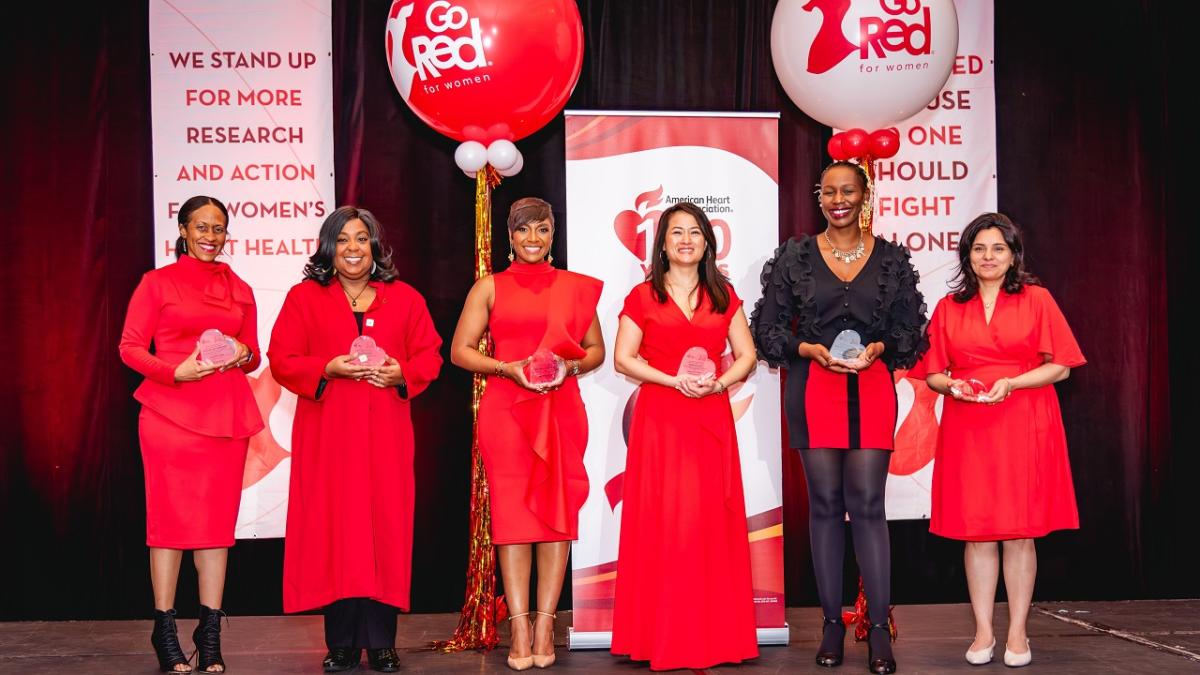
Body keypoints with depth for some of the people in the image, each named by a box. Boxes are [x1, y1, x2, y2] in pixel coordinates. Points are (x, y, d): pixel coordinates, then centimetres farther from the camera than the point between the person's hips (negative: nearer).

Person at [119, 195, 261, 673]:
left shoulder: (240, 290, 16)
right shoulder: (157, 283, 5)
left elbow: (254, 354, 20)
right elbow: (130, 347, 0)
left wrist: (243, 357, -4)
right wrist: (176, 372, -15)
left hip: (226, 414, 3)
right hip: (170, 413, -3)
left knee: (218, 519, 3)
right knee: (170, 516, -3)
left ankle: (210, 632, 8)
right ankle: (164, 630, 5)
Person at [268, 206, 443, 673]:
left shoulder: (405, 299, 11)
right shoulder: (304, 298, 7)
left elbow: (429, 356, 9)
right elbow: (281, 360, 1)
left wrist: (401, 373, -11)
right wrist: (328, 369, -14)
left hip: (385, 433, 1)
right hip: (327, 433, -1)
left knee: (384, 526, -1)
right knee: (333, 528, -2)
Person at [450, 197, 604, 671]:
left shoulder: (576, 287, 11)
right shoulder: (489, 288, 8)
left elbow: (596, 350, 14)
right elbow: (460, 350, 5)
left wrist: (569, 366, -6)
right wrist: (507, 368, -10)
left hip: (561, 410, 1)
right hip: (506, 410, -1)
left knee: (558, 509, -1)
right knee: (512, 511, -3)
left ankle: (544, 624, 5)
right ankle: (520, 630, 0)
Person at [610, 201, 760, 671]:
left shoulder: (724, 296, 12)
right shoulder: (643, 296, 5)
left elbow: (746, 356, 10)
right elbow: (623, 358, 0)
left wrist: (717, 383, -9)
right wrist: (674, 381, -13)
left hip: (711, 420, 2)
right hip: (659, 420, -2)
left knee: (712, 522, 1)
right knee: (662, 523, -4)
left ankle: (714, 636, 8)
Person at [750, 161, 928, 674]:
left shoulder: (891, 259, 8)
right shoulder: (794, 257, 6)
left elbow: (910, 329, 10)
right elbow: (767, 328, 6)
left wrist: (879, 348, -9)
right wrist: (808, 349, -11)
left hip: (872, 387, 0)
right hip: (813, 388, 0)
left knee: (867, 503, -4)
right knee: (825, 503, 2)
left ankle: (879, 629, 1)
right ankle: (832, 623, 11)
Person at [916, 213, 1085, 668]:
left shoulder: (1036, 300, 3)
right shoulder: (949, 307, 10)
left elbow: (1059, 367, 0)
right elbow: (933, 373, 12)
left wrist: (1011, 383, -15)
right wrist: (952, 385, -10)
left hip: (1024, 426, -2)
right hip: (967, 429, 2)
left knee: (1019, 531, 1)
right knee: (976, 531, 2)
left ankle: (1017, 634, 10)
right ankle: (983, 632, 11)